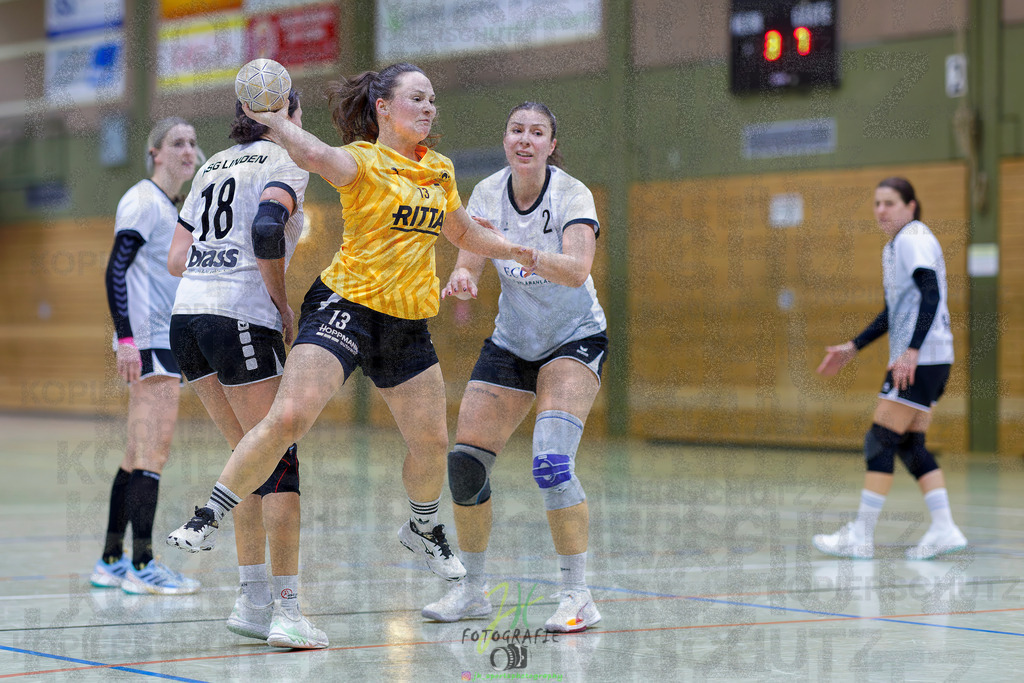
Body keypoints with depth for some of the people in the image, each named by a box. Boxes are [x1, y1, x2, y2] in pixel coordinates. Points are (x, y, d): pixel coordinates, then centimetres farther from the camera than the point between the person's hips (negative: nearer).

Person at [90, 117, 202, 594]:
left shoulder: (170, 209, 19)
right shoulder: (143, 201, -9)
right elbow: (116, 270, -16)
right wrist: (127, 339, -23)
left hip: (165, 341, 10)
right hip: (147, 341, -10)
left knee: (140, 455, 11)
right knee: (152, 452, -11)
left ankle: (111, 563, 15)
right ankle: (141, 566, -10)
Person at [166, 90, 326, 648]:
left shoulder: (213, 166, 22)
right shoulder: (285, 162, 0)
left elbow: (177, 258, 17)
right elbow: (267, 228, -20)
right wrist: (282, 302, -8)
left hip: (187, 315, 7)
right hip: (242, 318, -7)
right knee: (281, 461, -4)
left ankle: (252, 600, 13)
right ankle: (286, 613, -10)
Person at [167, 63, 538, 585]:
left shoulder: (440, 170, 12)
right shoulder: (362, 160, -8)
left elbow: (463, 233, 28)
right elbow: (318, 156, -32)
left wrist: (511, 249, 13)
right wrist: (274, 120, -41)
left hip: (409, 323, 6)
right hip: (346, 306, -6)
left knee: (432, 443, 8)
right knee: (287, 418, -20)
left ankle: (423, 528, 37)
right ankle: (208, 518, -9)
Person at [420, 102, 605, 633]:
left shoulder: (571, 194, -19)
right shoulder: (487, 193, -6)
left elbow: (577, 269, -35)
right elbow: (469, 264, -15)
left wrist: (514, 249, -50)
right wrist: (461, 277, -39)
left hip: (575, 340, -5)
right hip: (510, 344, 5)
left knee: (552, 459, -25)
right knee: (464, 464, -3)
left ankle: (578, 596, -17)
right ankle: (471, 590, 16)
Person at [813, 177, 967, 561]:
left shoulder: (914, 238, -10)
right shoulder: (895, 246, 19)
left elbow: (931, 293, -21)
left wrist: (912, 351, -29)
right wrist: (852, 348, 25)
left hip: (921, 359, -10)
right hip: (919, 360, 10)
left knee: (881, 440, -8)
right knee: (910, 446, 8)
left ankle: (861, 536, -6)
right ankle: (944, 530, 6)